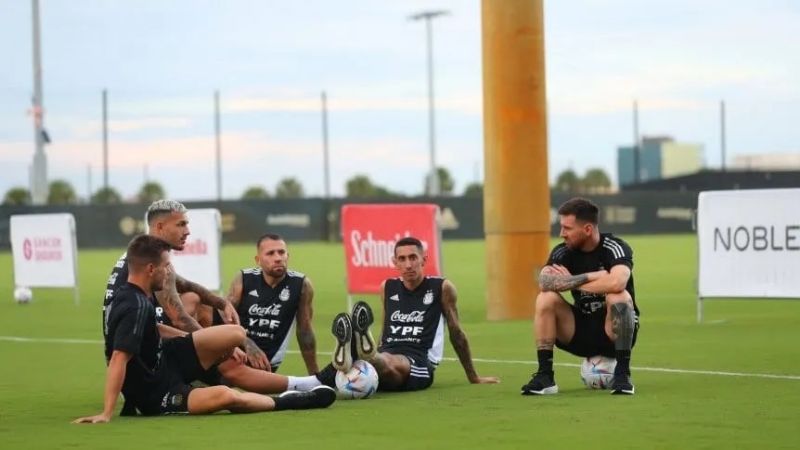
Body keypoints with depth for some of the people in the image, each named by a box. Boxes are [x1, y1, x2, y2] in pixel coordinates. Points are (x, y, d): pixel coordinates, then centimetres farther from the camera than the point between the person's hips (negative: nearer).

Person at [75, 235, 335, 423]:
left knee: (235, 334, 0)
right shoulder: (134, 307, -28)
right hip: (154, 395, -10)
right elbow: (118, 359, -33)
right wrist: (106, 414, -38)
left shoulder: (136, 295, 3)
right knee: (226, 397, -32)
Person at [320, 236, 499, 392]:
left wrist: (473, 377, 17)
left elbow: (456, 333, 12)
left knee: (392, 364, -40)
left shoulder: (442, 288, 7)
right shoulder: (387, 288, 18)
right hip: (385, 355, 3)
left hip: (418, 364, -3)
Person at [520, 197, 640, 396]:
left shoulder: (615, 248, -17)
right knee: (546, 298, -18)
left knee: (619, 297, -33)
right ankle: (544, 376, -17)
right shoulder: (563, 252, -4)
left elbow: (616, 283, -38)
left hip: (613, 333, -4)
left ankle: (622, 374, -26)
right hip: (581, 333, 4)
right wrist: (590, 277, -28)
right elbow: (544, 282, -24)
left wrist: (571, 281, -23)